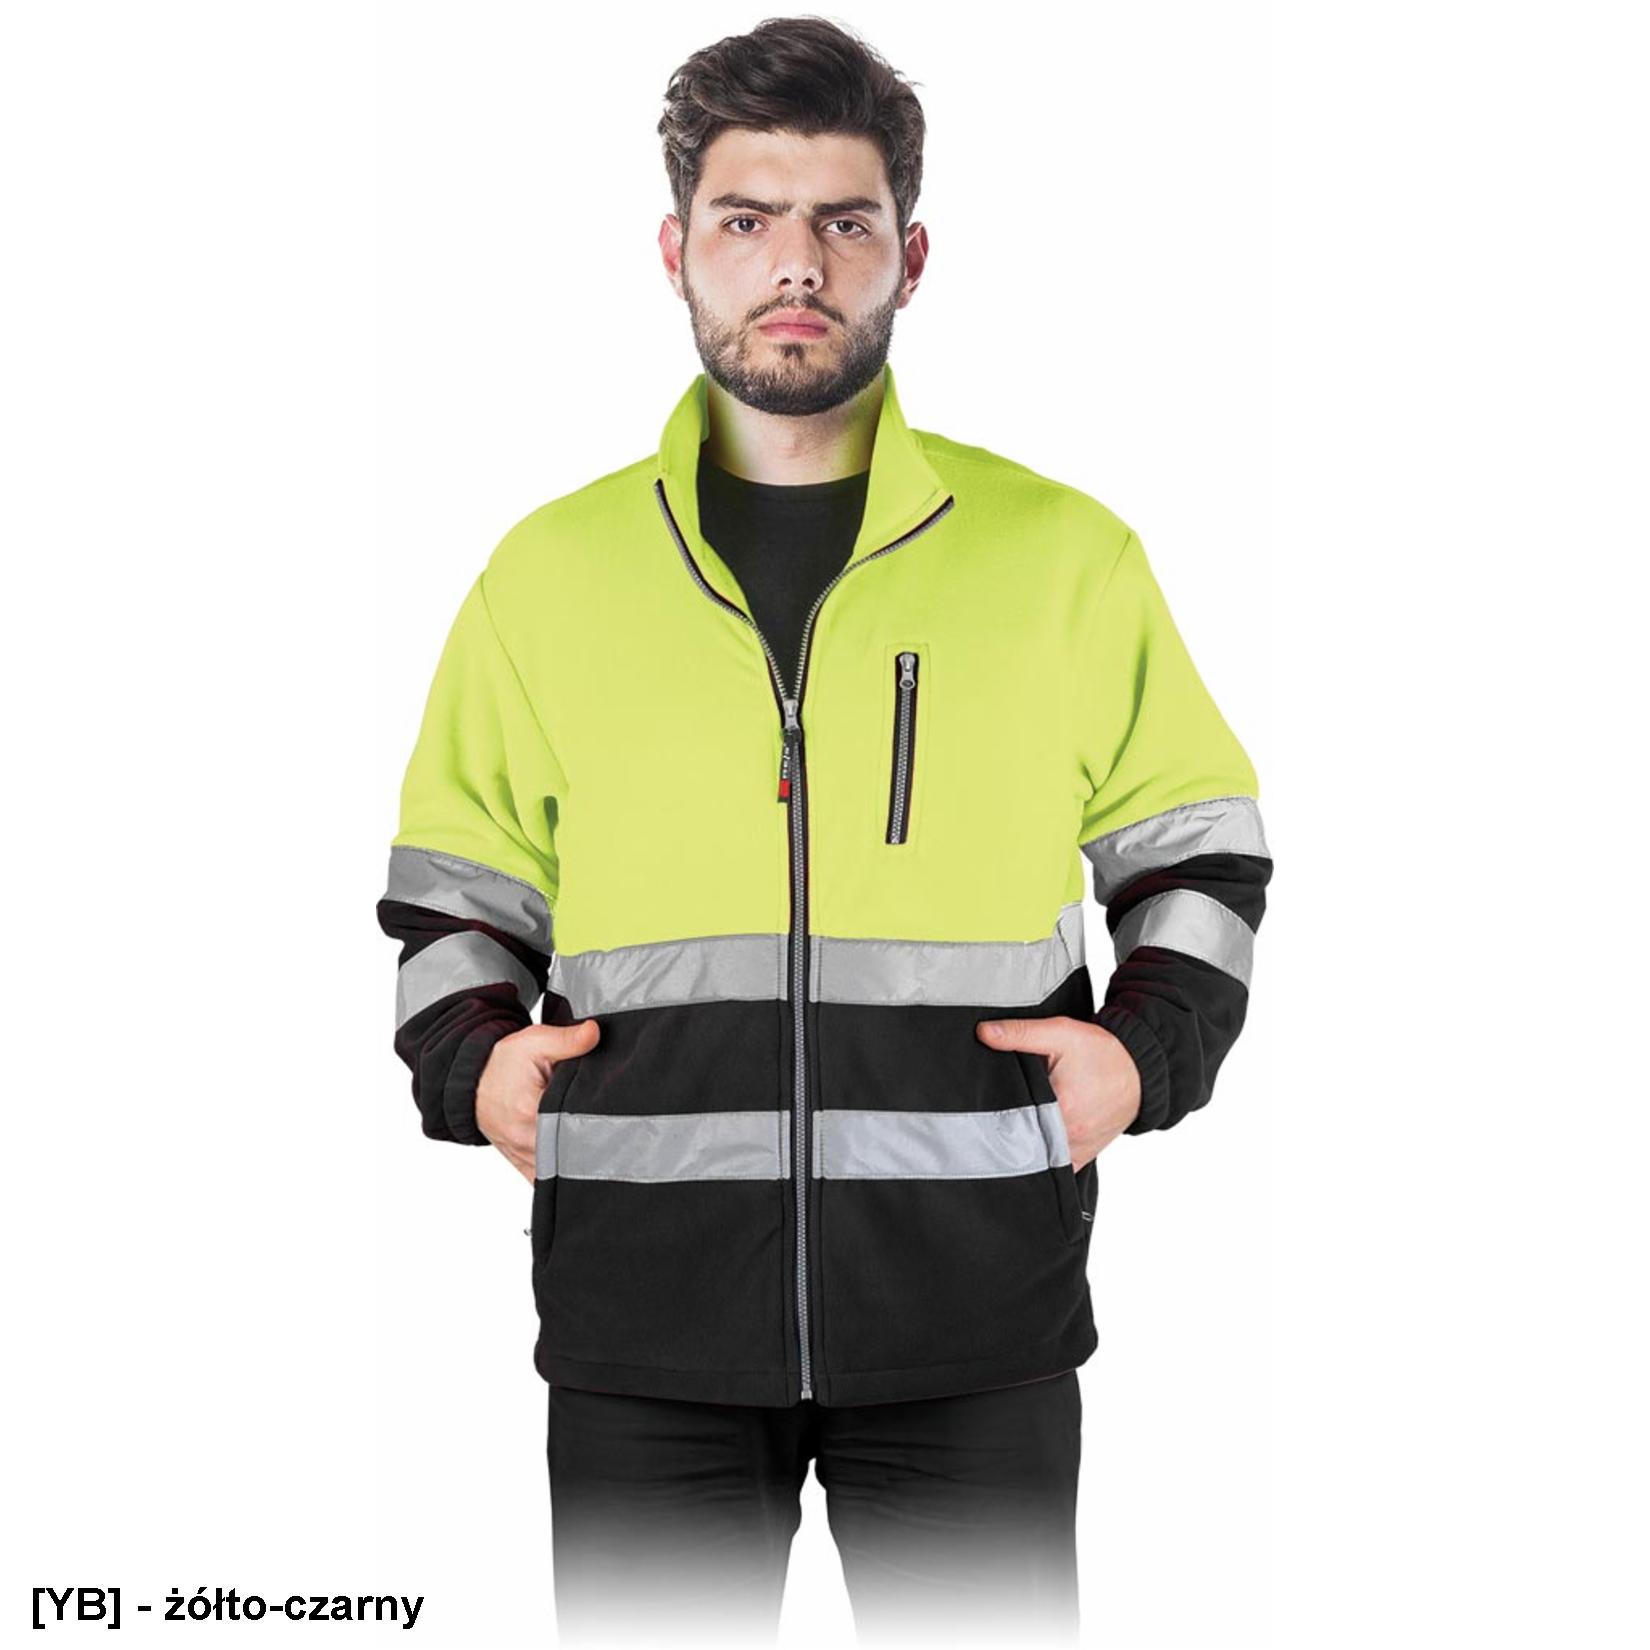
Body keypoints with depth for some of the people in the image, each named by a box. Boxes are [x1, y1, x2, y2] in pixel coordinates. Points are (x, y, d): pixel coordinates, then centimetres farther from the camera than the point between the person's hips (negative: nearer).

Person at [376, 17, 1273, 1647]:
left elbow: (1201, 846, 14)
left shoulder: (1065, 555, 4)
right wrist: (468, 1065, 0)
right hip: (643, 1316, 1)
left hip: (974, 1320, 0)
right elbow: (452, 884, 17)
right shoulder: (550, 569, 7)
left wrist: (1146, 1052, -2)